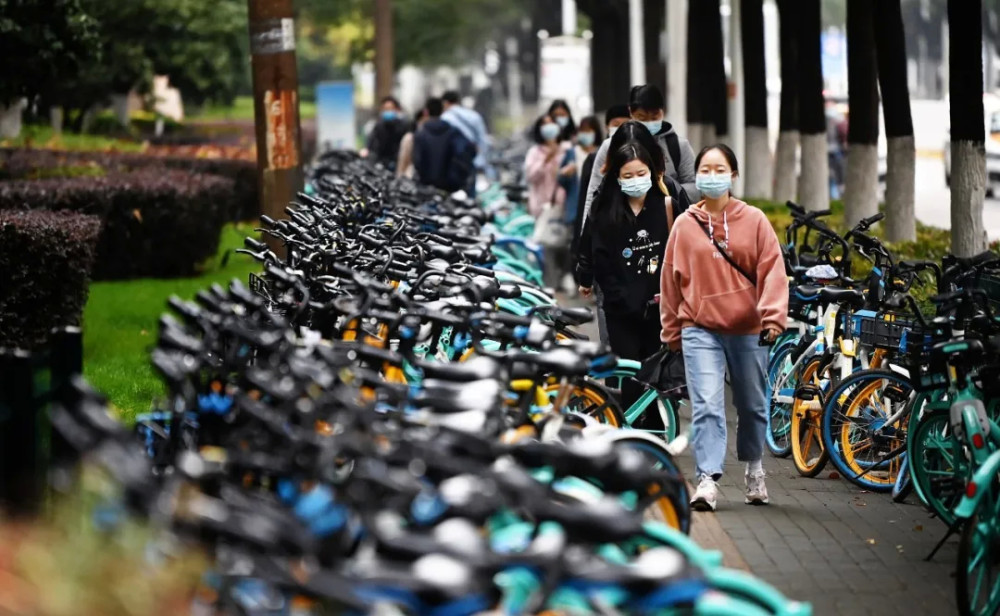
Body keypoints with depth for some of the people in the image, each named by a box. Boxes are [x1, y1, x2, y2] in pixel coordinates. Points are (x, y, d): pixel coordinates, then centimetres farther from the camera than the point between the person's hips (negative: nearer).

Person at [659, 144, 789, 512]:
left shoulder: (754, 220, 1)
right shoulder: (685, 225, 3)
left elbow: (772, 271, -4)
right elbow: (671, 280, 9)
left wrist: (773, 317, -16)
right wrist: (672, 331, 10)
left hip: (747, 330, 1)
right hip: (700, 330, -1)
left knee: (752, 406, 13)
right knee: (706, 406, -13)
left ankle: (753, 469, 34)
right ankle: (708, 480, -17)